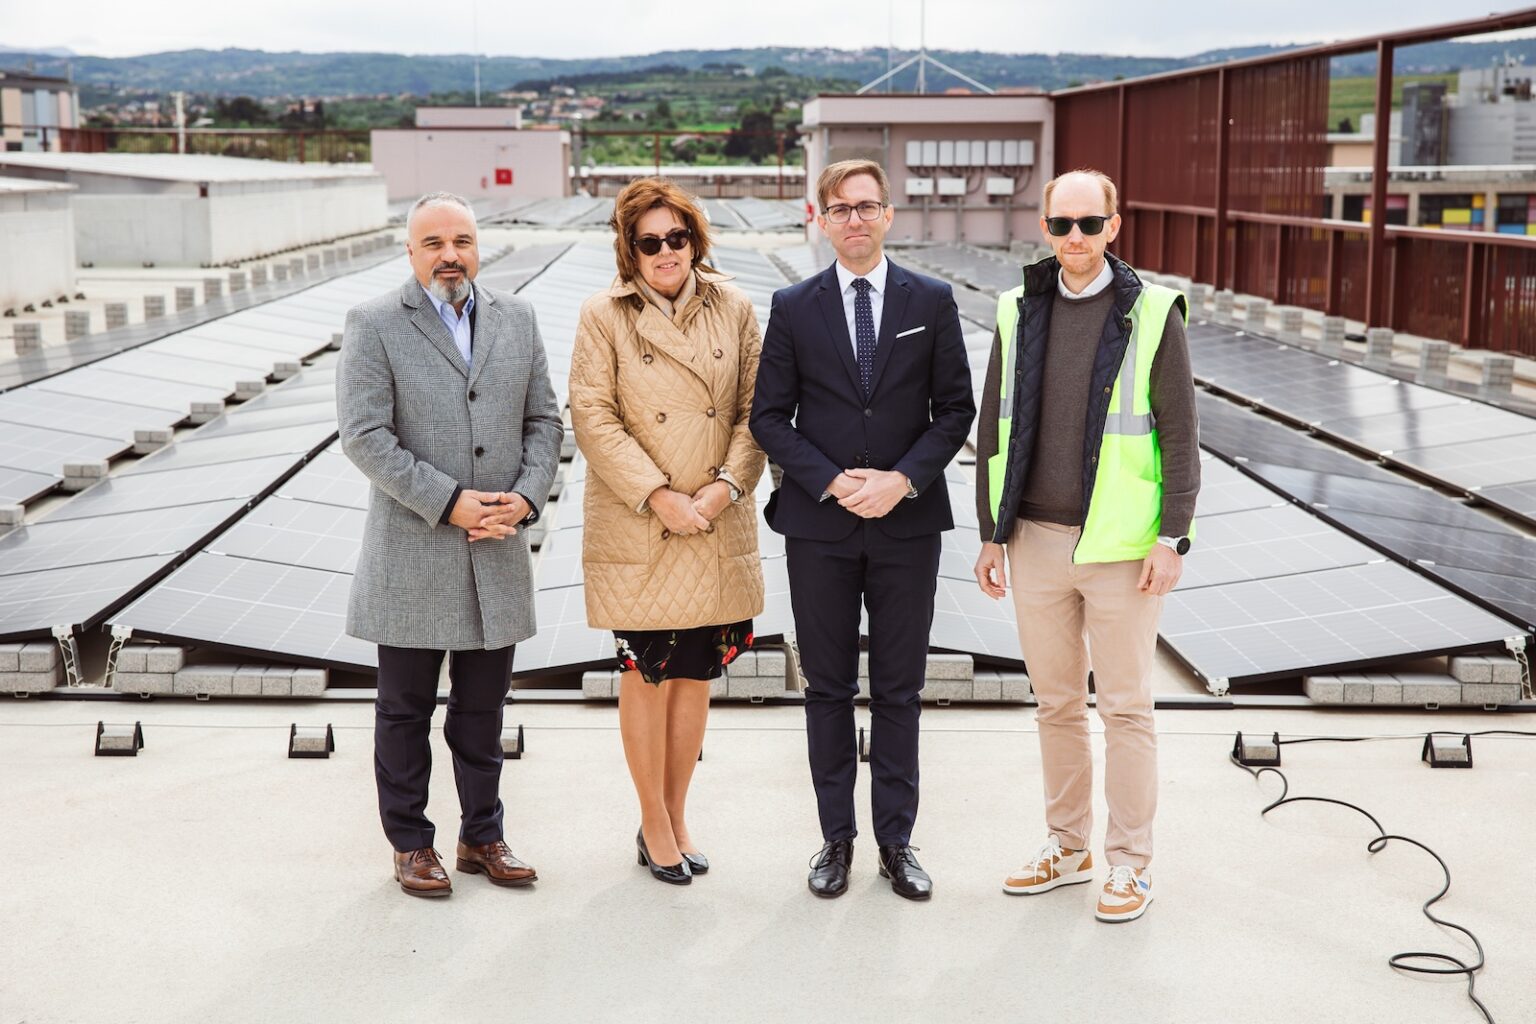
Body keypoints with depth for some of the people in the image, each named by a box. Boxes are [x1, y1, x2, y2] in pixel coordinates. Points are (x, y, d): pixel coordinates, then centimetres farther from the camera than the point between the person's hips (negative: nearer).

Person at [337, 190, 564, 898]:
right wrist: (448, 502, -17)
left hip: (498, 553, 4)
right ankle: (410, 845, 22)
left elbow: (544, 420, 9)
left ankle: (481, 837, 28)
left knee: (482, 707, 14)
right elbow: (364, 435, -12)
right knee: (406, 709, 8)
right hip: (411, 556, -3)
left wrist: (526, 496, -8)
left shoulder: (517, 319, 9)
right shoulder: (374, 326, -4)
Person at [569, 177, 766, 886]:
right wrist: (660, 498, -14)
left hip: (718, 531, 3)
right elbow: (594, 421, -8)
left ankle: (677, 817, 25)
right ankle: (654, 825, 20)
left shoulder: (733, 309, 5)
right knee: (647, 676, 4)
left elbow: (755, 409, 5)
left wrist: (726, 485, -9)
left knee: (694, 676, 10)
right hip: (636, 533, -3)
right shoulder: (604, 316, -3)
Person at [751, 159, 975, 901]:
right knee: (828, 688, 8)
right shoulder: (793, 308, 3)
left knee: (899, 690, 7)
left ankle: (896, 840, 18)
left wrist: (902, 479, -12)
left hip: (907, 524, 0)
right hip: (820, 526, 0)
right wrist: (831, 481, -12)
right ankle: (836, 839, 19)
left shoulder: (931, 302, 3)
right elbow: (769, 416, 1)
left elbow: (955, 409, 2)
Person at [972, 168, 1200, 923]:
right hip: (1036, 542, 4)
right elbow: (994, 427, 11)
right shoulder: (1020, 312, 7)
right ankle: (1066, 847, 26)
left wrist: (1173, 537, -11)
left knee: (1125, 708, 4)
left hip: (1119, 546, -4)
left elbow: (1180, 433, -5)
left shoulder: (1150, 313, -5)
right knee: (1056, 704, 13)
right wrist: (991, 533, 8)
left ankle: (1130, 863, 15)